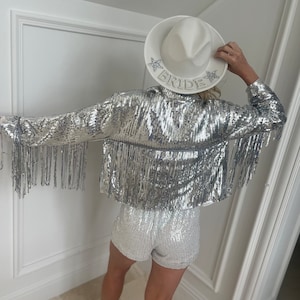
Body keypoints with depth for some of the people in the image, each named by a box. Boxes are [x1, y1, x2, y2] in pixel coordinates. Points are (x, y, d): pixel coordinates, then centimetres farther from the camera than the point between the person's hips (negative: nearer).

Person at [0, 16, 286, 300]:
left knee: (115, 271, 34)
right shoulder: (216, 115, -19)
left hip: (136, 220, 0)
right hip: (183, 227, 1)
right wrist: (246, 71, -12)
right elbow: (275, 116, -2)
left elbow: (67, 127, -13)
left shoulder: (128, 106, -22)